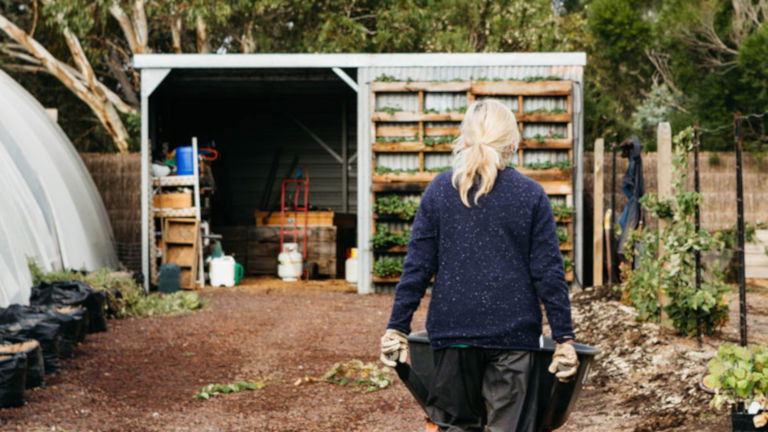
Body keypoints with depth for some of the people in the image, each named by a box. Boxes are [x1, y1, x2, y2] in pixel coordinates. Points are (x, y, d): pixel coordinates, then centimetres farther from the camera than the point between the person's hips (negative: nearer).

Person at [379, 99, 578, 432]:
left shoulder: (440, 190, 2)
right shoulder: (531, 195, 0)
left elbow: (417, 266, 1)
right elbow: (549, 273, -2)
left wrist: (397, 328, 6)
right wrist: (564, 337, 3)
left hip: (452, 327, 2)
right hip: (513, 329, -1)